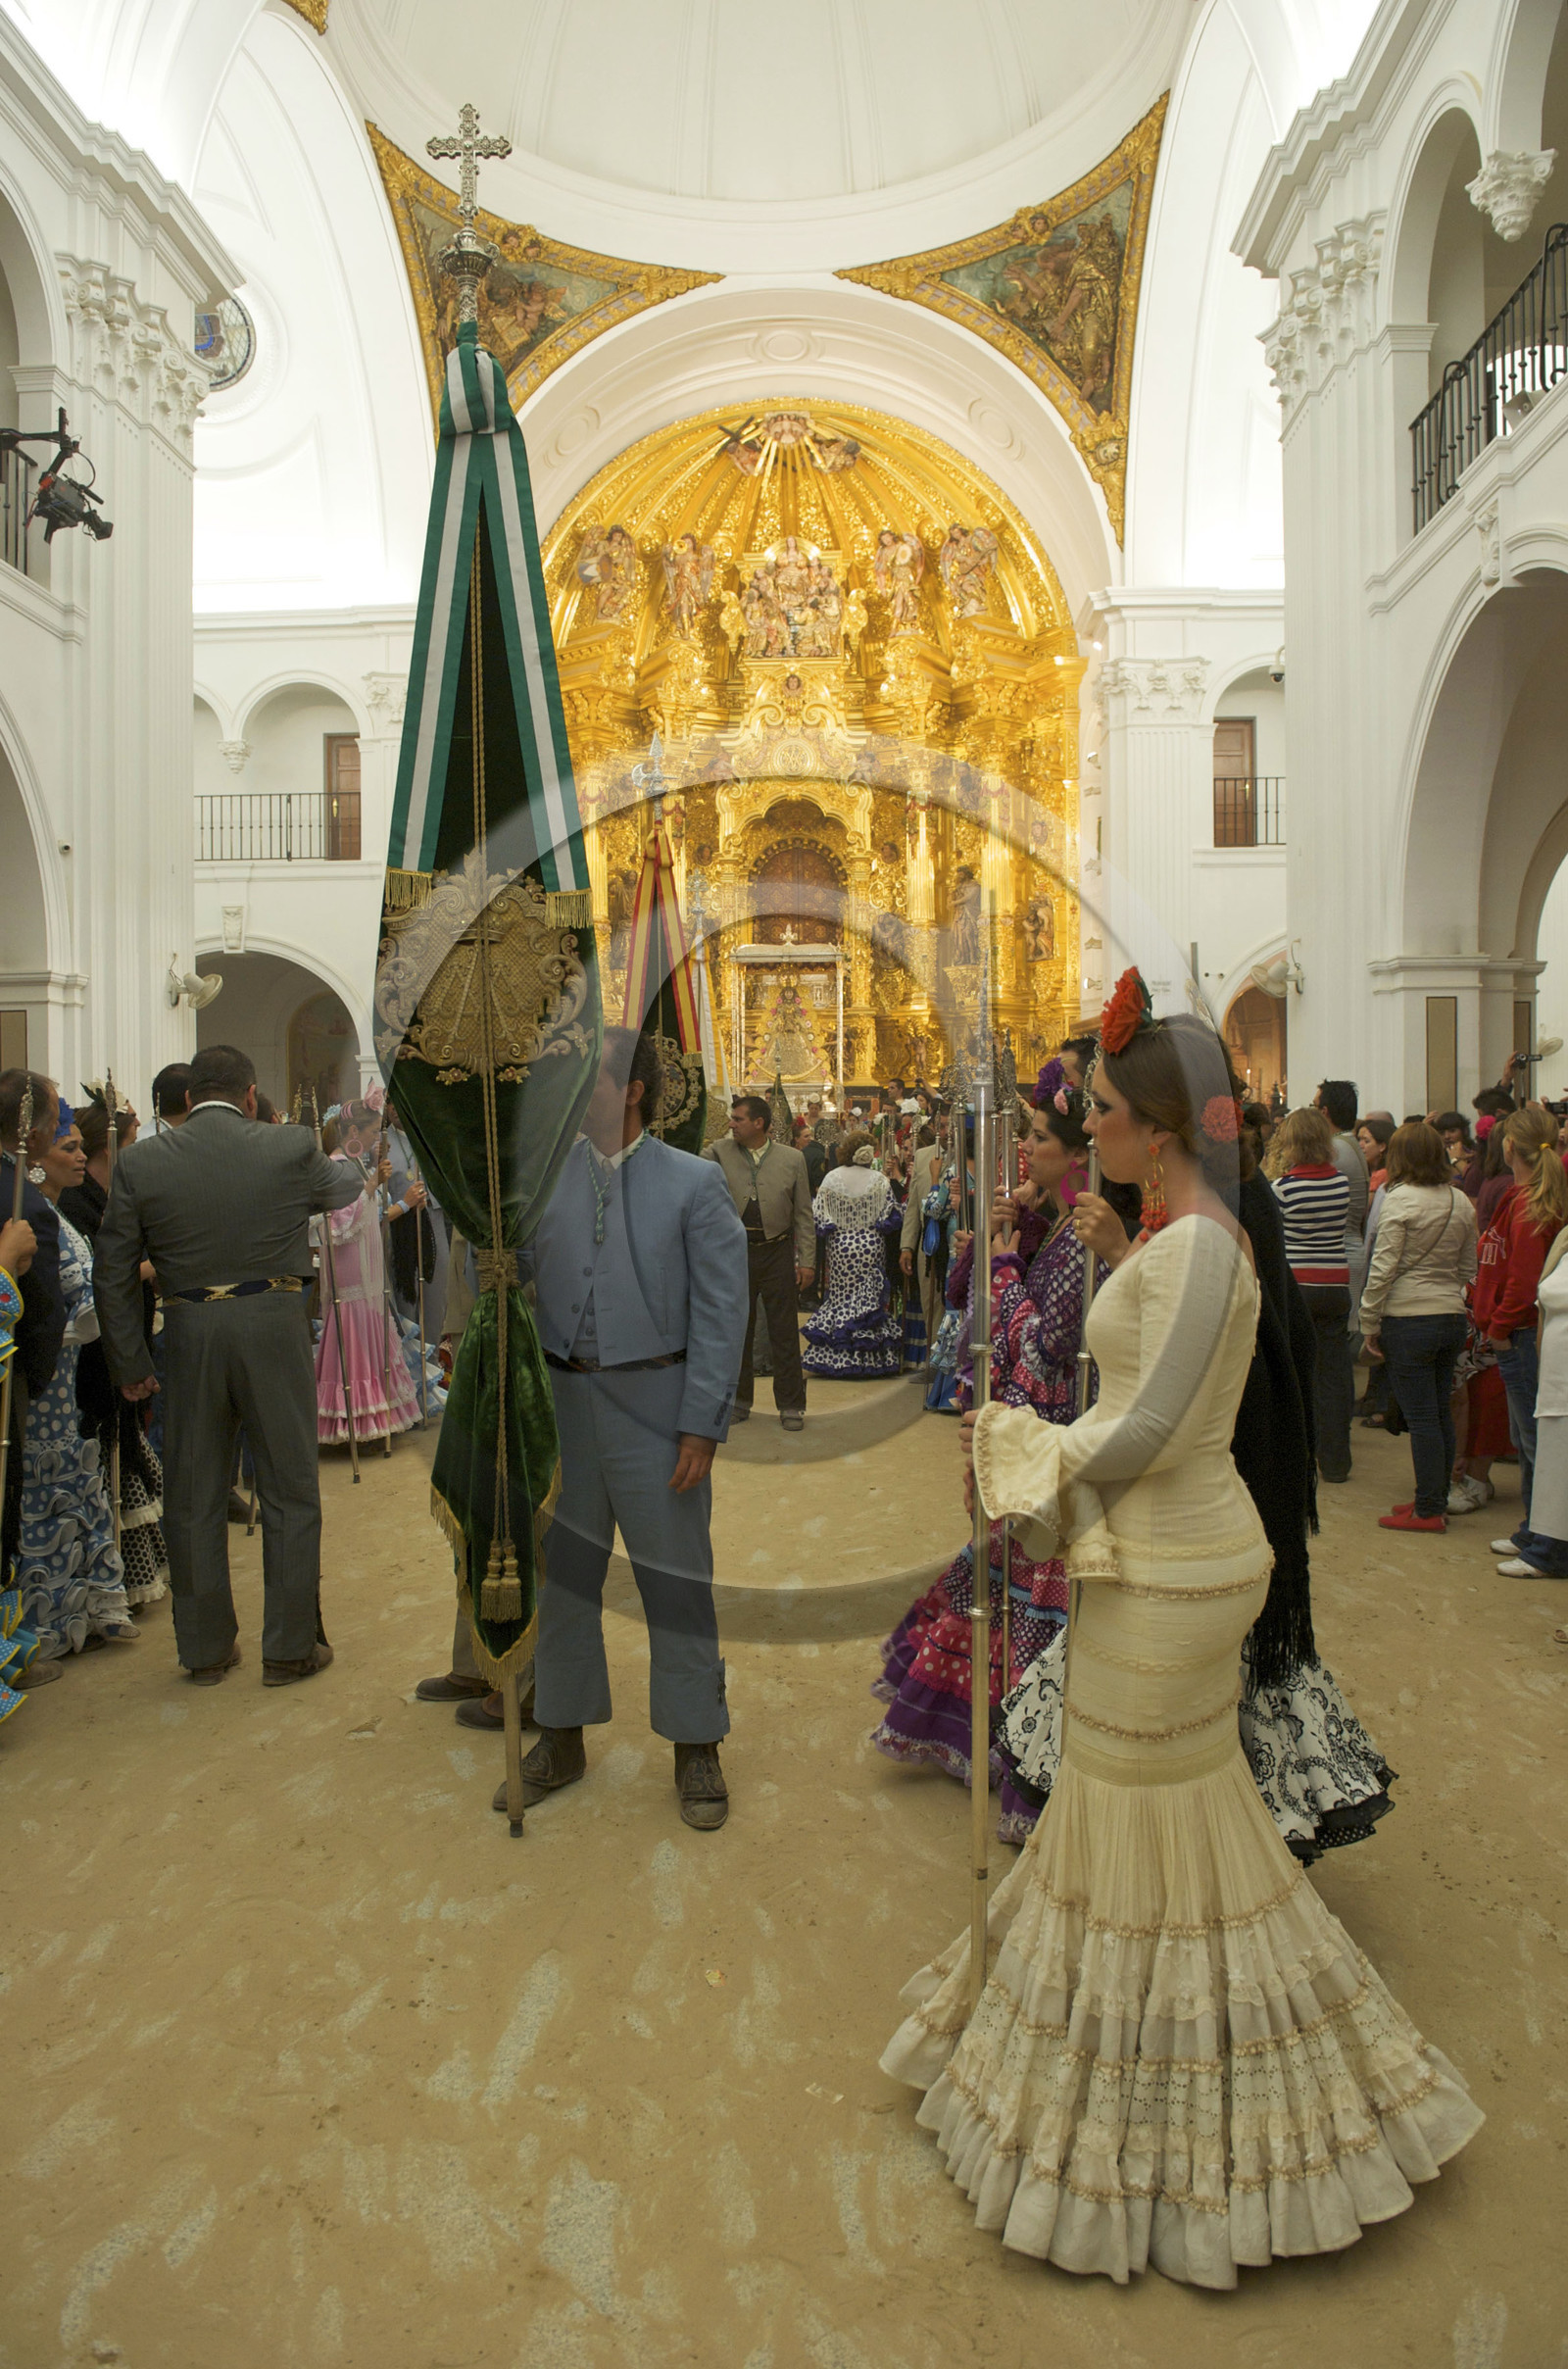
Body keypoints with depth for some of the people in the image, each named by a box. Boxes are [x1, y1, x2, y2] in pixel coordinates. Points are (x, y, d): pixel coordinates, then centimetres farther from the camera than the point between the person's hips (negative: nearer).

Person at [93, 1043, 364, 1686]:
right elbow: (347, 1187, 15)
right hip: (273, 1326, -2)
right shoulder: (291, 1149, -5)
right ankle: (291, 1648, 17)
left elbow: (113, 1274, 2)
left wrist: (129, 1365, 11)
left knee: (194, 1499, 14)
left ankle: (206, 1648, 26)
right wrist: (345, 1165, 39)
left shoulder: (139, 1162, 0)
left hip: (188, 1336, 2)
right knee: (290, 1493, 10)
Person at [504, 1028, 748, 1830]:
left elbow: (721, 1311, -7)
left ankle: (695, 1747, 25)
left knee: (675, 1577, 7)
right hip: (561, 1400, 4)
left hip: (653, 1402, -3)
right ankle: (561, 1739, 34)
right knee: (561, 1571, 15)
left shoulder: (694, 1184, -5)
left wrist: (702, 1425, -12)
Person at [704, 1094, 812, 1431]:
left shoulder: (792, 1159, 1)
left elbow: (803, 1214, 2)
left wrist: (807, 1260, -1)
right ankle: (739, 1401, 24)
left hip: (778, 1252, -1)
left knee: (784, 1333, 3)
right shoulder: (720, 1152, 2)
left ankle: (791, 1405, 12)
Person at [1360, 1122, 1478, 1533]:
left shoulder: (1401, 1199, -12)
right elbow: (1468, 1267, 14)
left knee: (1421, 1418, -1)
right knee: (1442, 1414, 14)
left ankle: (1428, 1510, 5)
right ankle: (1438, 1500, 23)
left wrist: (1370, 1322, -6)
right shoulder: (1462, 1202, 7)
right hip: (1454, 1317, 6)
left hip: (1409, 1319, -6)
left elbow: (1383, 1267, -13)